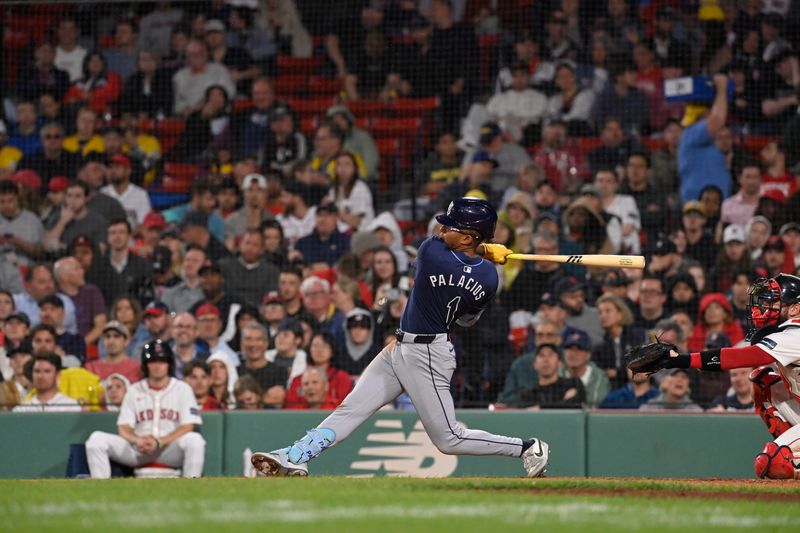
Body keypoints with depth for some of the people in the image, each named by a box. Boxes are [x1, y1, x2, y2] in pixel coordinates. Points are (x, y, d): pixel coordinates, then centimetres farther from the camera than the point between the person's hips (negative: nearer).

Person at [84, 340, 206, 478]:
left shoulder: (182, 389, 5)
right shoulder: (134, 391, 11)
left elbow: (187, 427, -5)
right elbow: (123, 428, 5)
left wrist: (159, 443, -19)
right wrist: (138, 440, -19)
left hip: (170, 449, -2)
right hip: (138, 450, 2)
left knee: (194, 440, -34)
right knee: (97, 439, -17)